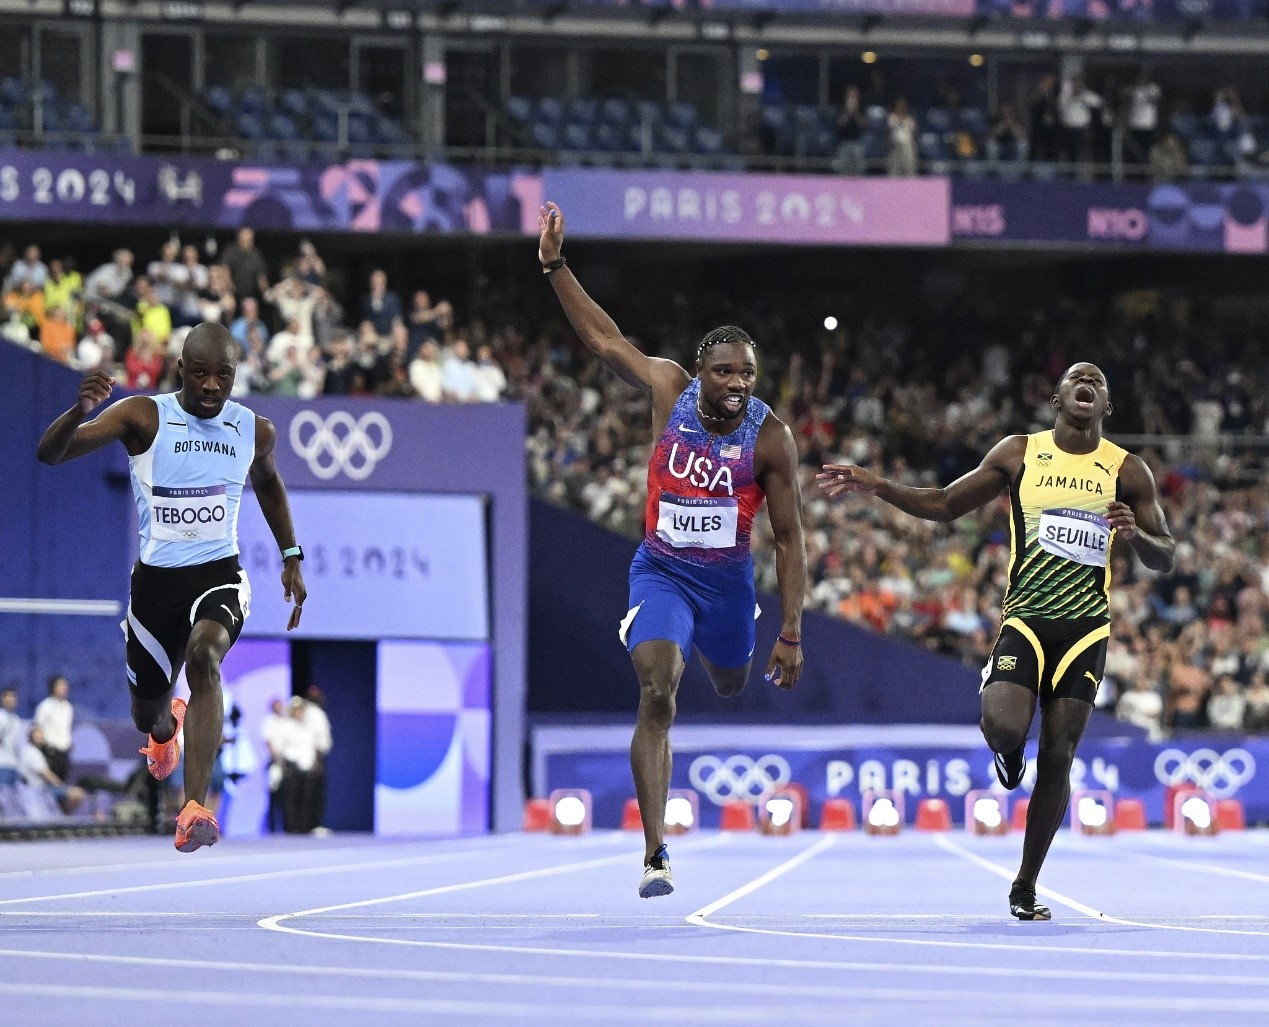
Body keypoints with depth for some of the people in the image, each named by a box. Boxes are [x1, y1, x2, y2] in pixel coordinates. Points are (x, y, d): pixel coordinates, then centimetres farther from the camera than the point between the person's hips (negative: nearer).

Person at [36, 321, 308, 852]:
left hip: (219, 575, 0)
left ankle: (195, 809, -41)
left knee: (205, 654, -34)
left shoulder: (254, 431, 0)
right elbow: (49, 454, -21)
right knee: (147, 717, 16)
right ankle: (168, 725, 60)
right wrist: (80, 411, -42)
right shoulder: (144, 417, -12)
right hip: (155, 579, 0)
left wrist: (291, 558, 20)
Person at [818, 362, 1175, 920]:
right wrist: (875, 486, 1)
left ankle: (1025, 886, 11)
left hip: (1085, 628, 1)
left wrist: (1136, 535, -14)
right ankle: (1008, 750, 16)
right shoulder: (1018, 453, 5)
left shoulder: (1128, 471, 5)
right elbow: (946, 505, 12)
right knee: (1004, 727, -25)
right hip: (1025, 618, -1)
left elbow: (1165, 556, 9)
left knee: (1057, 756, -3)